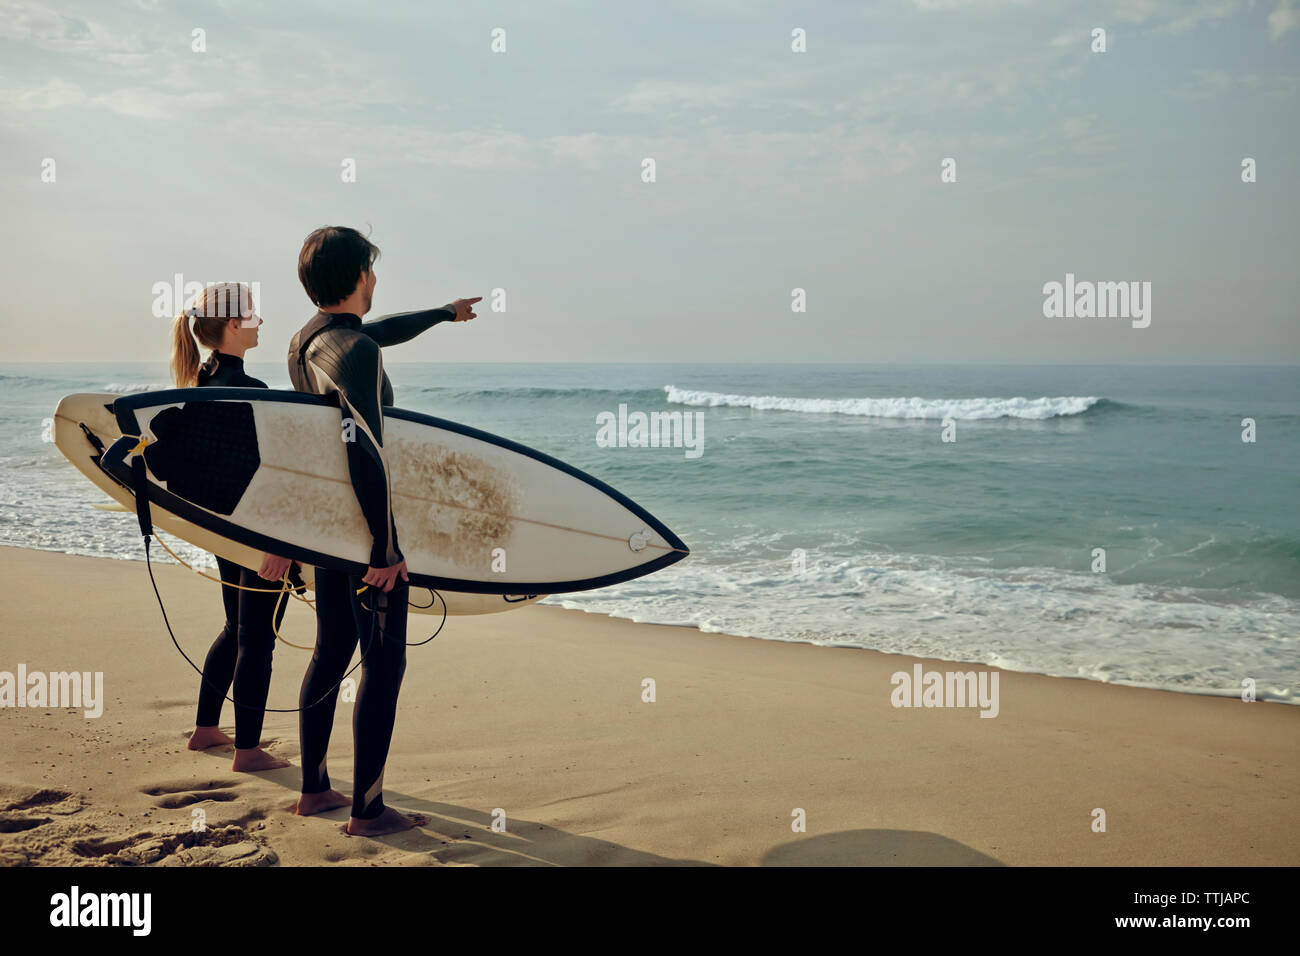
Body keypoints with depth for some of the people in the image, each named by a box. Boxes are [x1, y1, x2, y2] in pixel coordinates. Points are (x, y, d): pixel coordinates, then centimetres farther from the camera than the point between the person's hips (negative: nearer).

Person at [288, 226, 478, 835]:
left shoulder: (305, 342, 9)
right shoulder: (355, 352, -20)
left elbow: (380, 332, 28)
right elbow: (365, 449, -28)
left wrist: (442, 314, 43)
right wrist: (386, 547, -25)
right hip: (364, 530, -9)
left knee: (331, 651, 17)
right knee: (383, 663, -1)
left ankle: (314, 789, 26)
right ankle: (367, 809, 4)